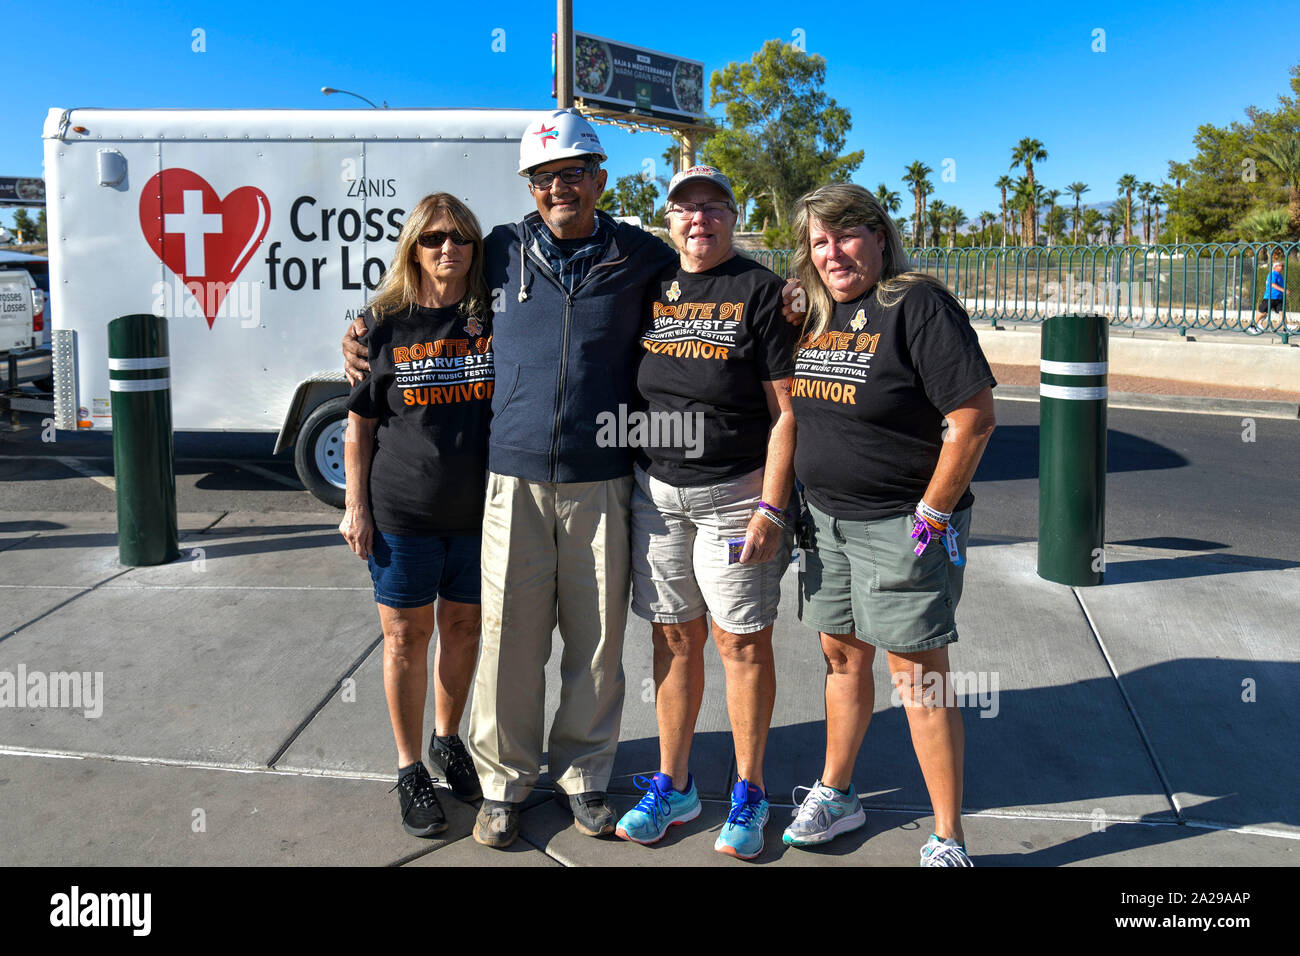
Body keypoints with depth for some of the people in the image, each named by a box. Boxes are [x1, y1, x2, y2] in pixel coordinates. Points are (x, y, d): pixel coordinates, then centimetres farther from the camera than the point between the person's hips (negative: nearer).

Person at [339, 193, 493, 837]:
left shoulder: (493, 320, 1)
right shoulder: (384, 325, -1)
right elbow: (359, 422, 2)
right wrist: (356, 507, -1)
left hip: (479, 510, 2)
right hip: (401, 514, -1)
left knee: (463, 627, 14)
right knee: (406, 637, 7)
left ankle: (447, 740, 37)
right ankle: (410, 769, 23)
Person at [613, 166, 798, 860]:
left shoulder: (761, 291, -3)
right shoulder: (649, 288, 10)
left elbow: (785, 411, -8)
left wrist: (770, 507, -14)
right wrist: (626, 485, 9)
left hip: (736, 493, -4)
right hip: (656, 491, 4)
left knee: (742, 643, 4)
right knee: (675, 639, 12)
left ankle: (748, 794, 20)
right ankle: (672, 785, 25)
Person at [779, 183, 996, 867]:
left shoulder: (918, 305, -14)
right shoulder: (813, 314, 8)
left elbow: (973, 419, -17)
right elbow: (798, 412, 20)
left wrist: (931, 515, -16)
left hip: (902, 524, -7)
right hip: (827, 518, 7)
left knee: (916, 670, -1)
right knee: (841, 655, 17)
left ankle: (947, 839, 12)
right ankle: (835, 796, 35)